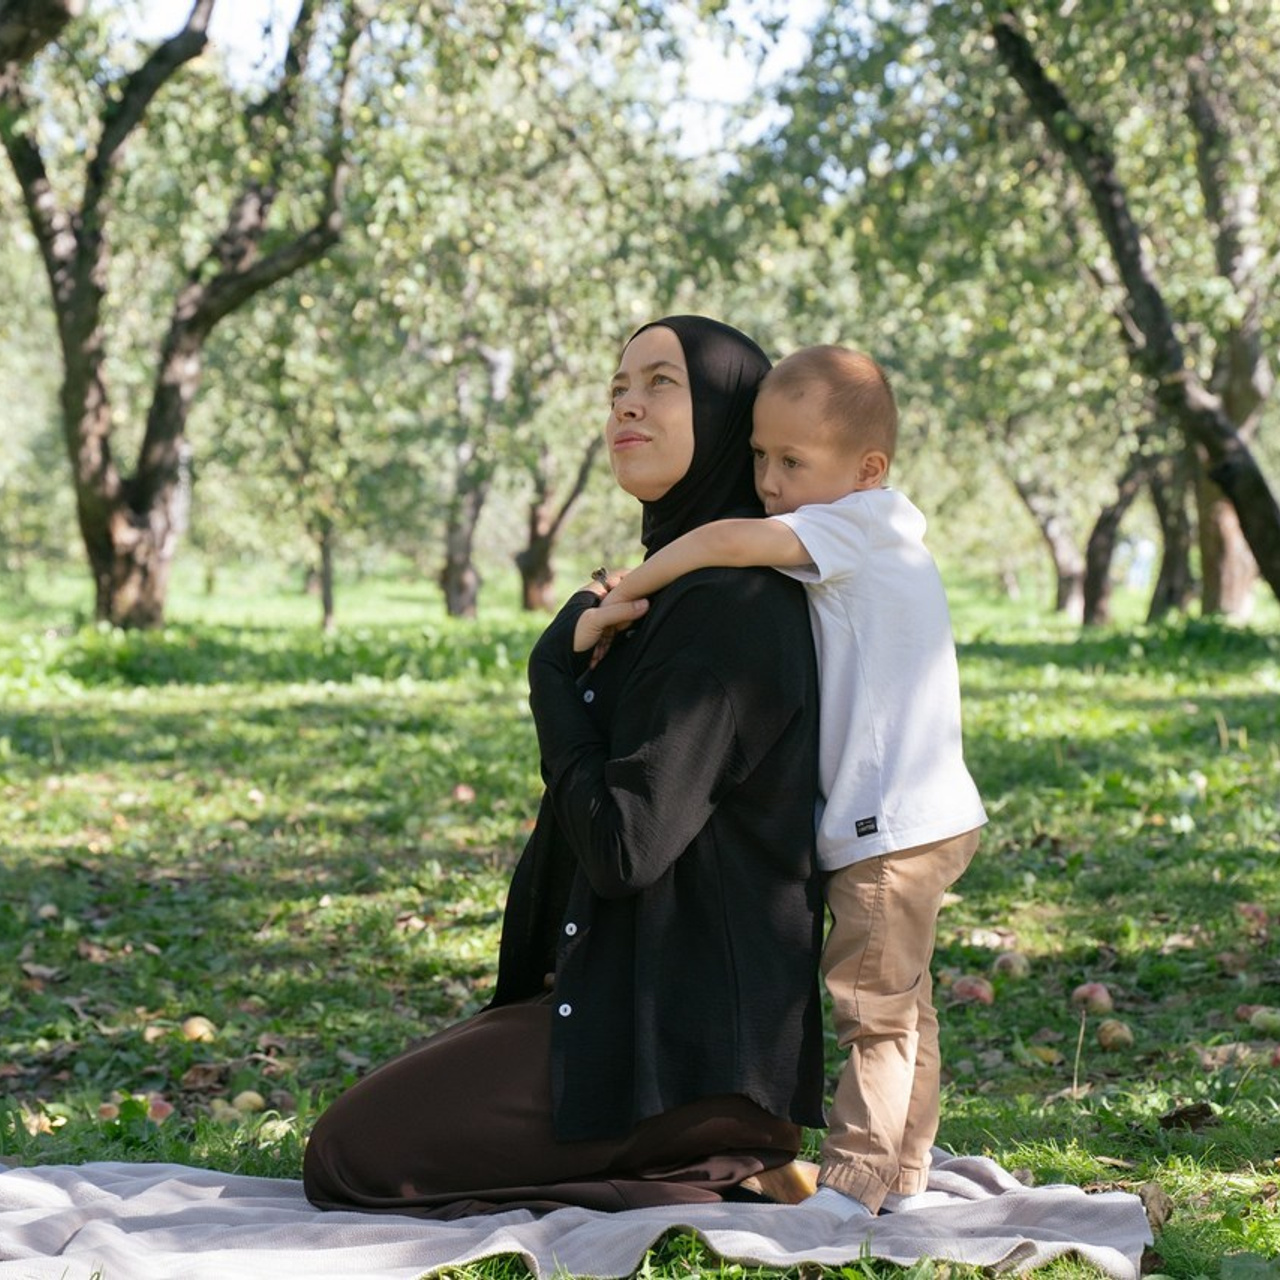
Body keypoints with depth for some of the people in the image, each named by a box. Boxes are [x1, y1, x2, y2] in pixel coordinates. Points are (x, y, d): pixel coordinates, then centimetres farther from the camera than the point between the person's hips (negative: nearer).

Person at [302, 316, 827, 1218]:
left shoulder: (730, 608, -19)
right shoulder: (678, 587, 12)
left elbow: (626, 846, -24)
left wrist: (559, 671, -13)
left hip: (678, 1033, -10)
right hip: (638, 994, 10)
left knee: (350, 1155, -4)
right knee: (384, 1106, 24)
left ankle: (711, 1177, -4)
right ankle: (712, 1149, 12)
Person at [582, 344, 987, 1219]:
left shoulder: (863, 522, -15)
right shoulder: (868, 540, 14)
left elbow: (728, 542, -27)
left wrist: (620, 597, -19)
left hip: (895, 825, -10)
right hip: (905, 820, 10)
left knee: (872, 1007, -2)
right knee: (899, 1003, 17)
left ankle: (853, 1180, 6)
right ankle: (903, 1173, 27)